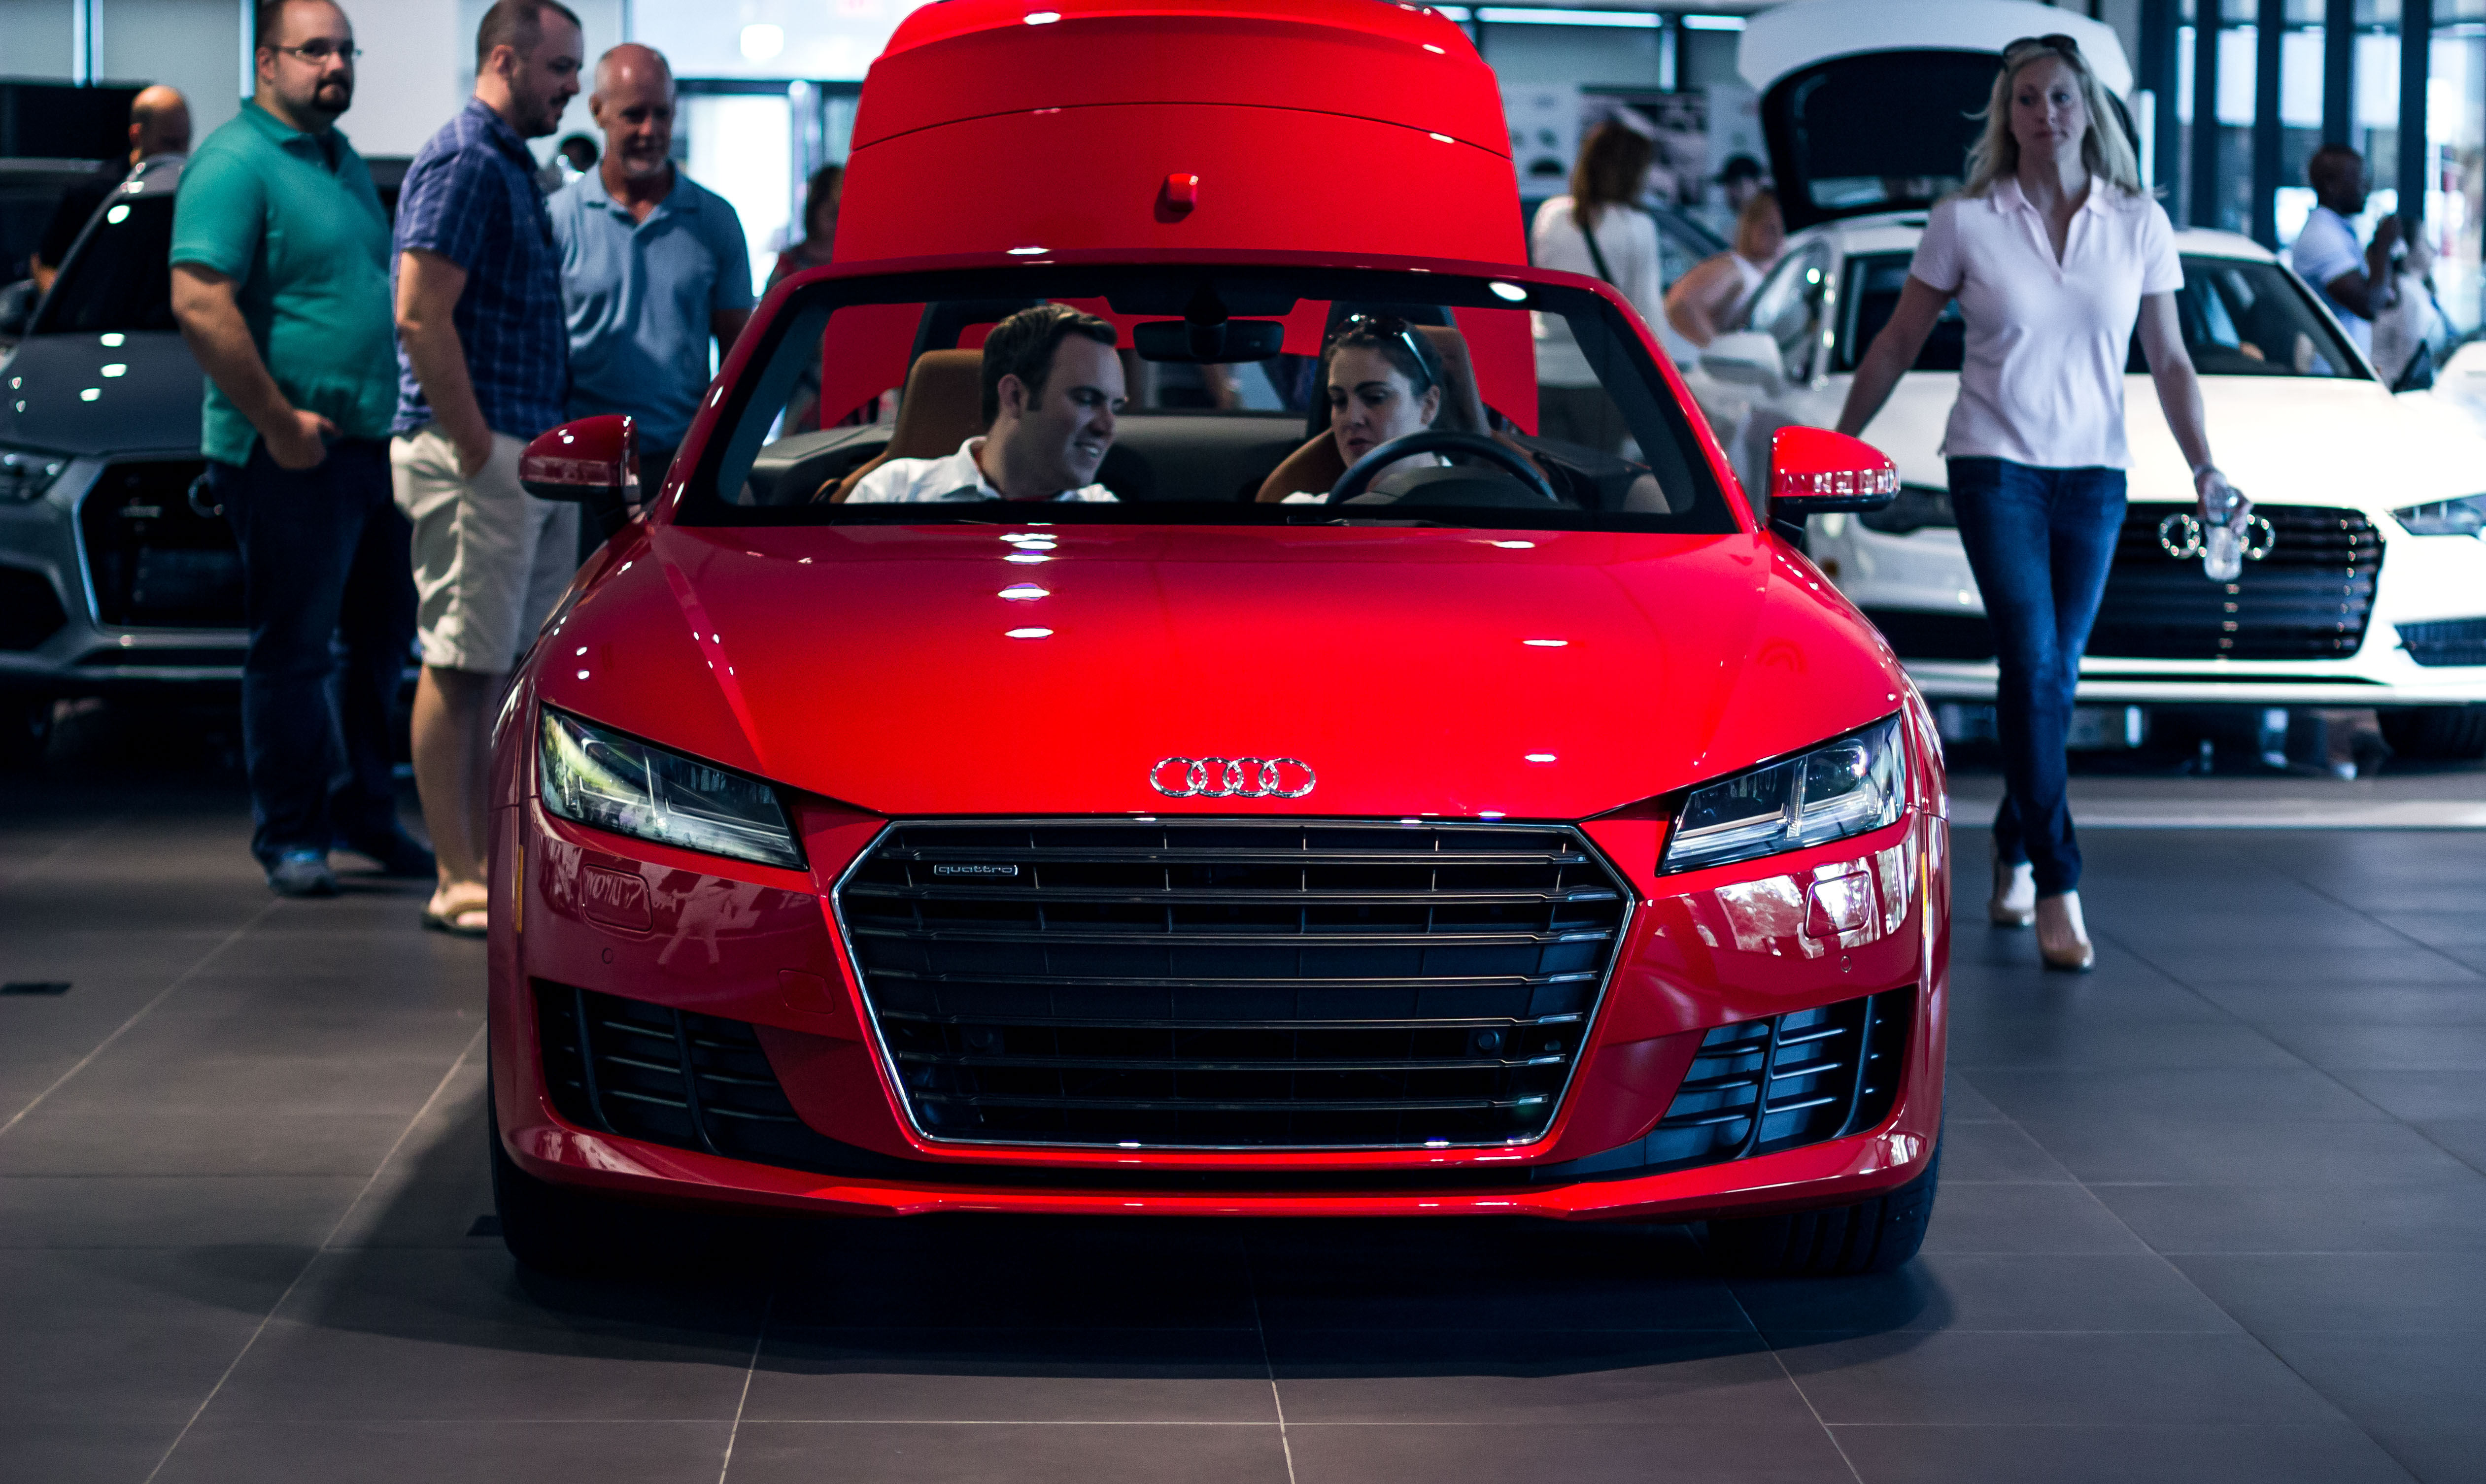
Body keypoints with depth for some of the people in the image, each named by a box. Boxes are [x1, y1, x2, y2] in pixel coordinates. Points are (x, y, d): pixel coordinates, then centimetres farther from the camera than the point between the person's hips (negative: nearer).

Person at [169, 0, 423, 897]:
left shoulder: (343, 163, 17)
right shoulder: (235, 164, -11)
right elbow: (199, 304, -21)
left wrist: (409, 412, 17)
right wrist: (278, 420, -21)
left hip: (374, 445, 9)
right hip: (290, 455, -9)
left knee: (386, 638, 14)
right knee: (293, 651, -2)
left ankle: (367, 812, 25)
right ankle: (290, 836, 7)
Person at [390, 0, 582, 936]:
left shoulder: (511, 166, 19)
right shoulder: (464, 164, -11)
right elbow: (421, 316, -20)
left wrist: (550, 450, 17)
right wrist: (477, 446, -19)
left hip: (530, 455, 10)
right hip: (474, 455, -10)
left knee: (505, 666, 11)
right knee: (462, 666, -6)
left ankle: (493, 864, 17)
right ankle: (460, 882, -3)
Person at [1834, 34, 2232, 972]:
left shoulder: (2138, 224, 4)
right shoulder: (1965, 223, -1)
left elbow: (2168, 362, 9)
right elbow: (1898, 343, 7)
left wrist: (2204, 468, 0)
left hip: (2094, 473, 3)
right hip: (1995, 464, -3)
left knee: (2054, 678, 7)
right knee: (2031, 667, -13)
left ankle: (2013, 856, 25)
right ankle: (2057, 890, -13)